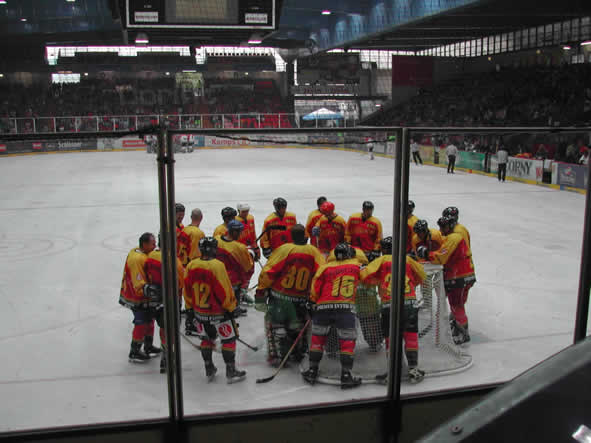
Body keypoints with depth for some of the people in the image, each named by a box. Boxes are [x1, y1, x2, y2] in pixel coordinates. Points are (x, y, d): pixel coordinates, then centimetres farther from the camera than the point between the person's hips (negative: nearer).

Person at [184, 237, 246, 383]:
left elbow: (187, 290, 5)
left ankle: (209, 370, 28)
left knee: (207, 338, 21)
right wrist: (231, 308, -6)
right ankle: (231, 372, 13)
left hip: (199, 312, 6)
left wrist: (191, 306, 19)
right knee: (228, 339, 9)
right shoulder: (217, 265, -22)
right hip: (219, 312, -5)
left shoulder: (191, 266, -5)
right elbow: (225, 291, -18)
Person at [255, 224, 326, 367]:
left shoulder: (284, 249, -12)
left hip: (279, 296, -3)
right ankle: (298, 353, 32)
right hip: (300, 300, 3)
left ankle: (276, 355, 7)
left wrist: (261, 292, -5)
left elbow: (268, 271, -13)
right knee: (297, 326, 24)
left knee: (275, 324, 12)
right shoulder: (313, 251, -4)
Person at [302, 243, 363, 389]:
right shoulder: (356, 266, 12)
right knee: (347, 341, 6)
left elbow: (315, 288, 10)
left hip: (323, 306, 2)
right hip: (345, 308, -2)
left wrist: (313, 303, 22)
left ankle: (312, 371, 20)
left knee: (317, 337, 15)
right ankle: (346, 375, 3)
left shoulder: (326, 267, 11)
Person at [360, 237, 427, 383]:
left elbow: (365, 276, -2)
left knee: (391, 338, 8)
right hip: (410, 303, 2)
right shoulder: (407, 259, 16)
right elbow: (422, 277, 25)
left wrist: (379, 280, 17)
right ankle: (413, 370, 12)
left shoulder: (382, 260, 9)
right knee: (411, 336, 12)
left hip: (389, 305, -2)